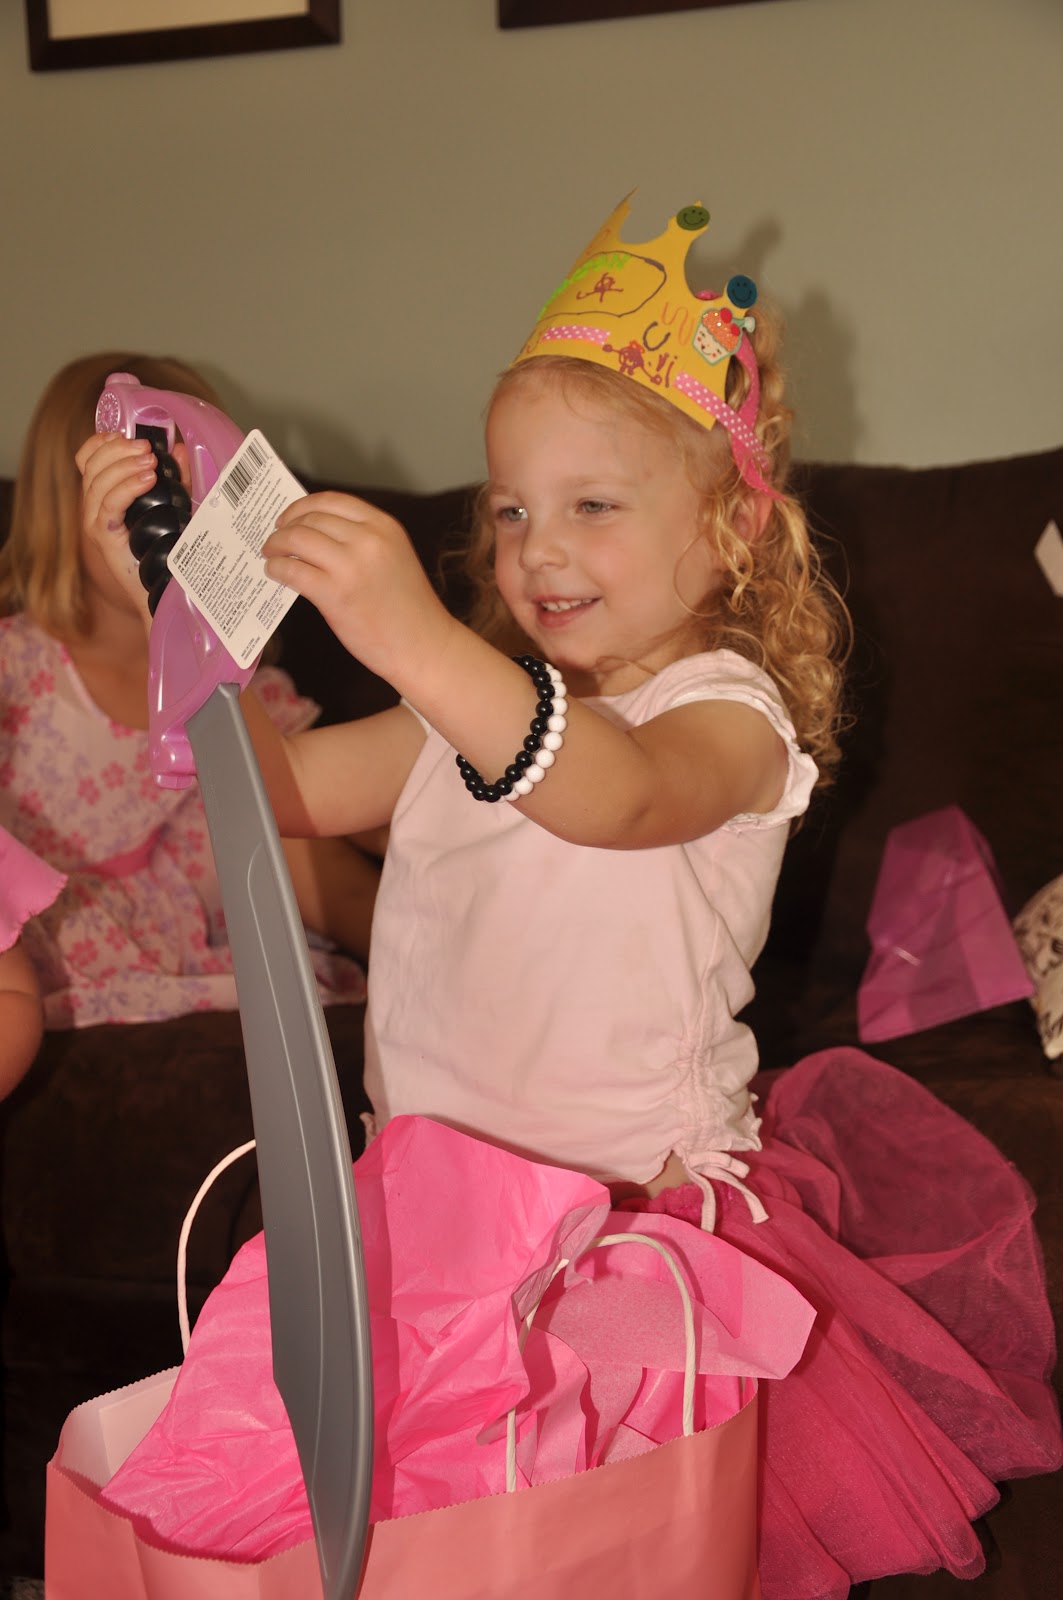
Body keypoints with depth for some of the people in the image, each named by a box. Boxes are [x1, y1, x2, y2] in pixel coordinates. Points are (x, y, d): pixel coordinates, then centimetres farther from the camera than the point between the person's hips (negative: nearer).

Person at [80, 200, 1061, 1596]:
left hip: (647, 1205, -5)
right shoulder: (473, 699, 13)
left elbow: (617, 798, -33)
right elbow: (287, 786, 10)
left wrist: (419, 645, -49)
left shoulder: (730, 710, -9)